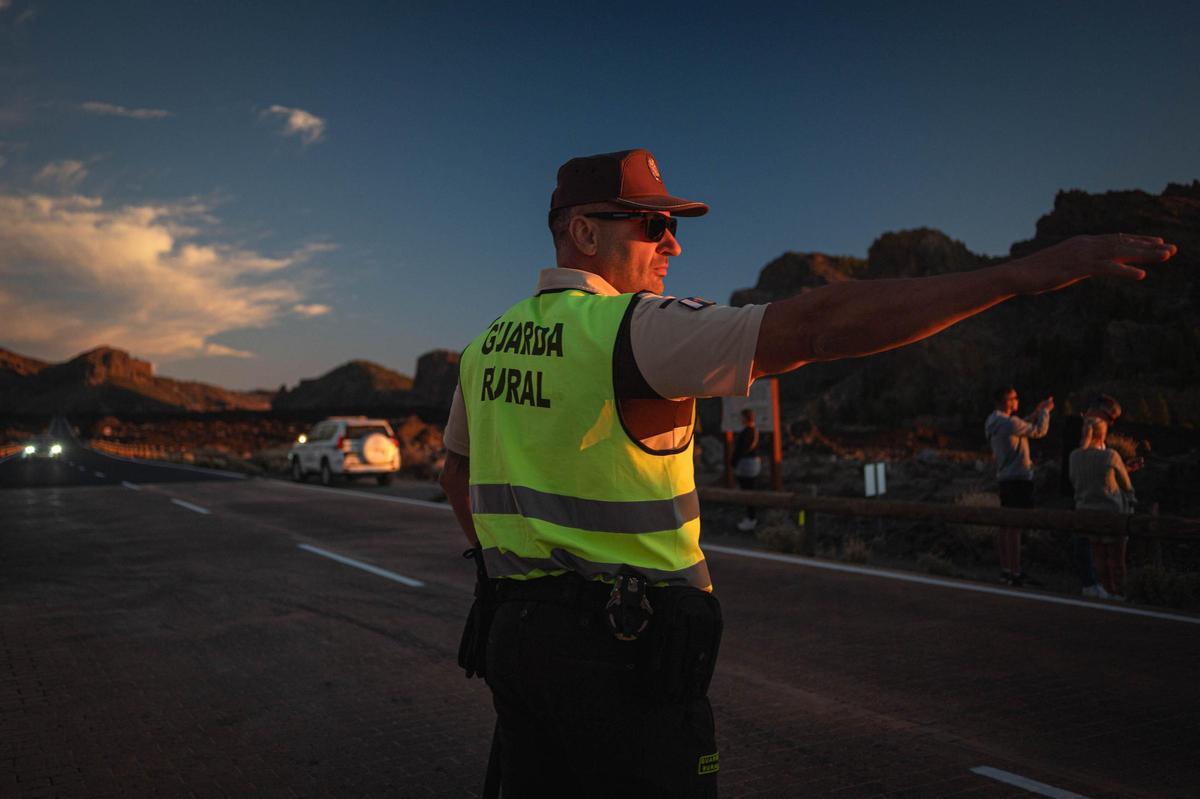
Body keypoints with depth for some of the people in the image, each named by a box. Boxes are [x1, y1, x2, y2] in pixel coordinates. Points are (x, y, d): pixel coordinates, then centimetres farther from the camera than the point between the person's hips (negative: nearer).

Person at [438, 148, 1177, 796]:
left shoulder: (488, 344, 9)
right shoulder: (633, 328, -17)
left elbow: (456, 472, 21)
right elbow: (815, 326, -25)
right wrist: (1025, 273, -24)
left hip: (513, 630, 8)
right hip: (622, 644, -8)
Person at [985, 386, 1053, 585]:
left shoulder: (993, 422, 11)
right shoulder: (1010, 422, -17)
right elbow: (1039, 431, -7)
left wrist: (1035, 414, 20)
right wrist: (1045, 411, 7)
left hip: (1004, 479, 10)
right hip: (1018, 479, -10)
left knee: (1005, 525, 13)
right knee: (1014, 527, -7)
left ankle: (1005, 569, 20)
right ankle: (1015, 573, -4)